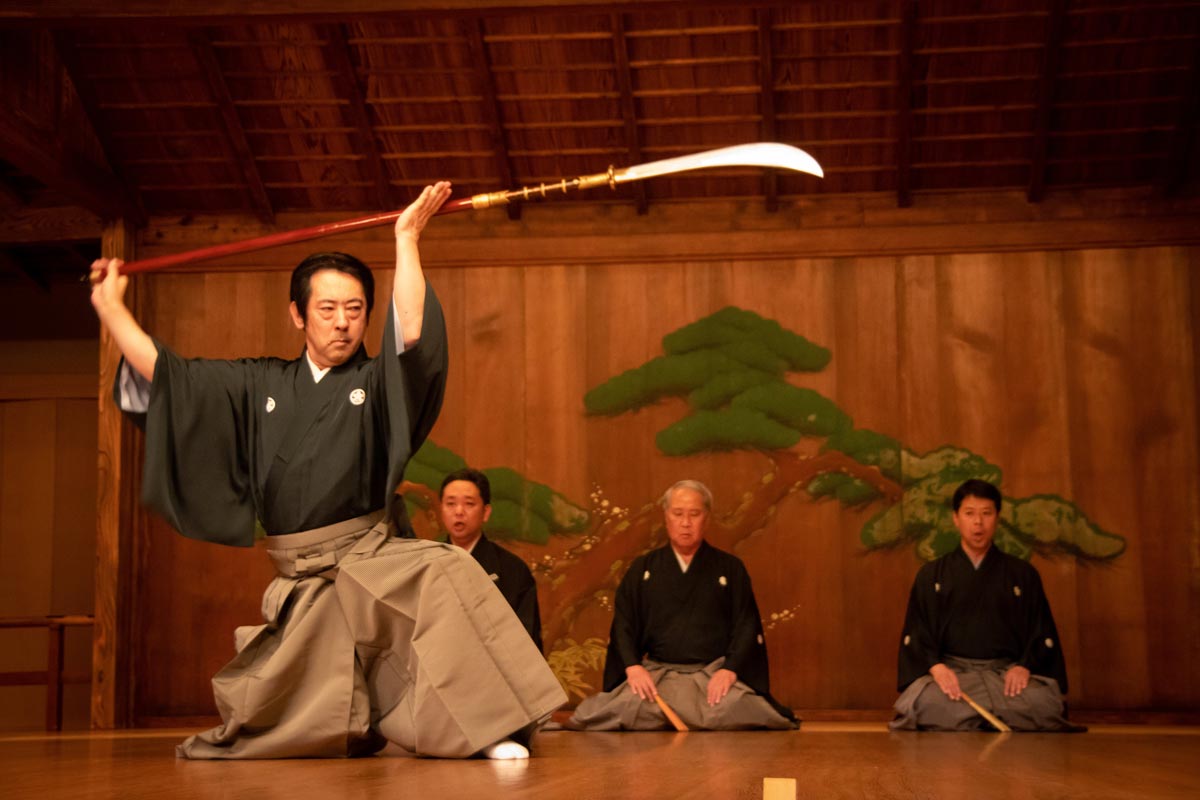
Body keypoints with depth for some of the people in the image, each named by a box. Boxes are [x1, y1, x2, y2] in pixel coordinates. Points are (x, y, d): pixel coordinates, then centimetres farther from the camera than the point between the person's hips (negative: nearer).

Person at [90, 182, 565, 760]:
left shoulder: (376, 383, 2)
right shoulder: (259, 385, 11)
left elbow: (413, 336, -19)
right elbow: (161, 371, 13)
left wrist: (406, 240, -18)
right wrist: (110, 306, 17)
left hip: (374, 558, -3)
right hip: (300, 579, 3)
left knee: (445, 578, -35)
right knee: (265, 717, 6)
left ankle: (492, 728, -32)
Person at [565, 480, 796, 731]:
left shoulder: (730, 568, 12)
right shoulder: (642, 569, 15)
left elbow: (746, 625, 4)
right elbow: (623, 624, 7)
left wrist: (730, 670, -13)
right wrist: (633, 666, -12)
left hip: (714, 674, -1)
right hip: (655, 674, 1)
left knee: (735, 710, -34)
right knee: (622, 708, -30)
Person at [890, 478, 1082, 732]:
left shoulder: (1023, 575, 17)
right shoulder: (931, 575, 16)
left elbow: (1042, 634, 10)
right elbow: (916, 634, 8)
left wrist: (1024, 666, -11)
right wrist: (935, 666, -13)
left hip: (1007, 671, 1)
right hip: (950, 670, -1)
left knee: (1041, 703, -34)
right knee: (928, 704, -36)